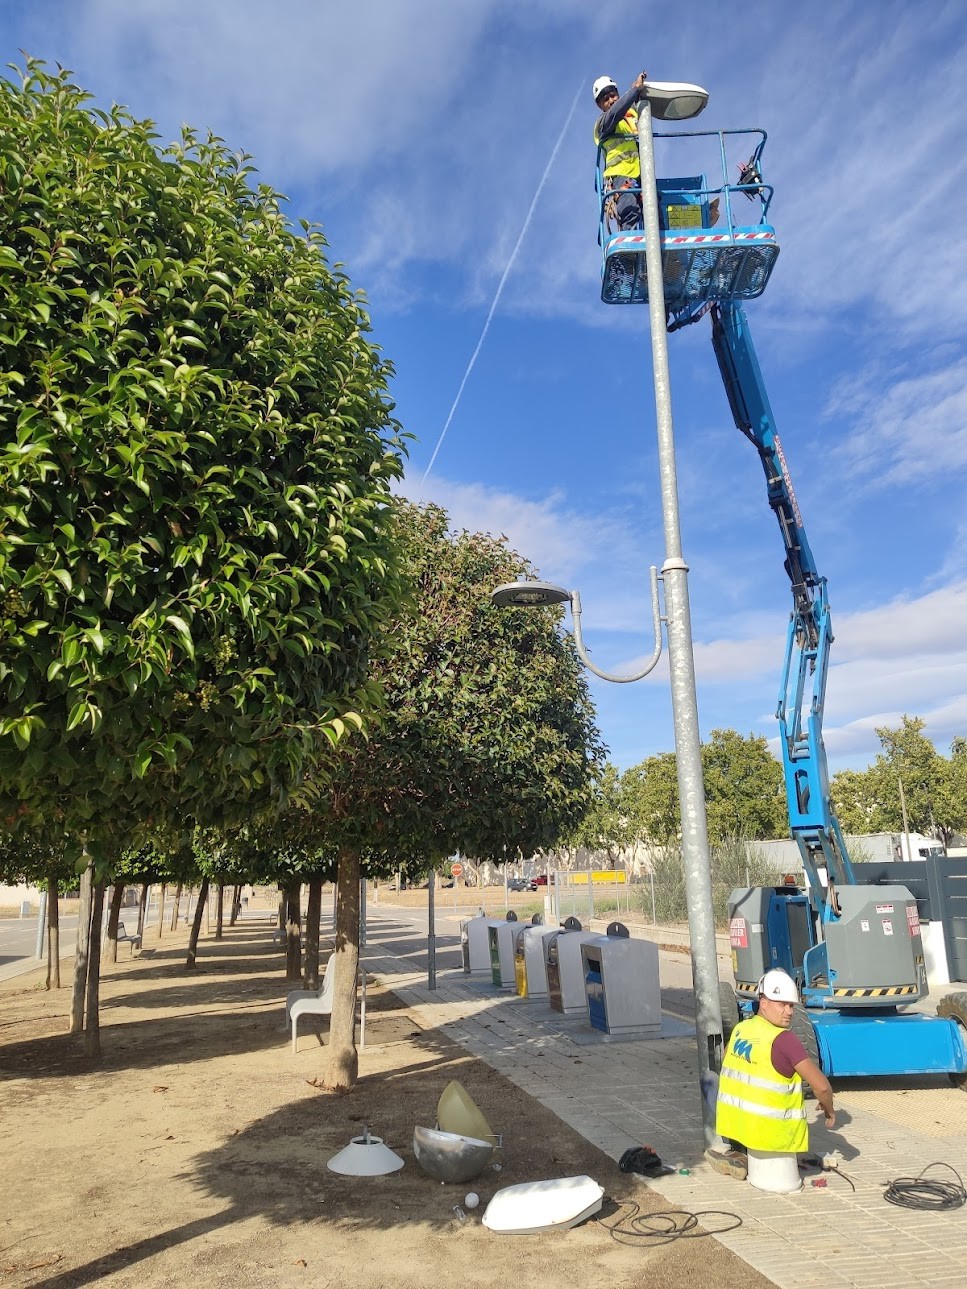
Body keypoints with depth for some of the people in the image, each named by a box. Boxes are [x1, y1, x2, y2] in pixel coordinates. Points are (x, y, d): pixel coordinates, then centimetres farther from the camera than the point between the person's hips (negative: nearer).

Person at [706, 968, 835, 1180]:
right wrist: (829, 1110, 3)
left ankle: (730, 1148, 18)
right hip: (766, 1131, -6)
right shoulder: (783, 1039, -21)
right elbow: (821, 1086, -18)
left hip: (730, 1121, 6)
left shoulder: (740, 1029, 0)